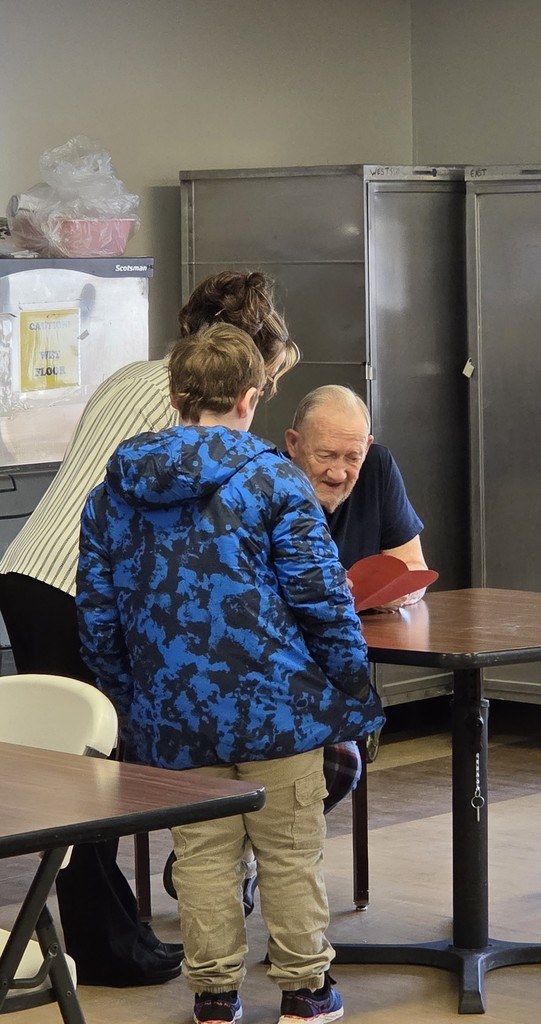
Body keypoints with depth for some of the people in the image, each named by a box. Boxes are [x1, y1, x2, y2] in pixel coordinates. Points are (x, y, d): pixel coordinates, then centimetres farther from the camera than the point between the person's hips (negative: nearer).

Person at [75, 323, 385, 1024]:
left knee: (201, 854, 11)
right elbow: (321, 597, -10)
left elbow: (96, 616, 8)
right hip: (274, 703, -3)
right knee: (290, 851, 8)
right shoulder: (273, 479, -8)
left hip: (171, 713, 3)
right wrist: (353, 691, -1)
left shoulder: (111, 493, 5)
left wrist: (128, 698, 19)